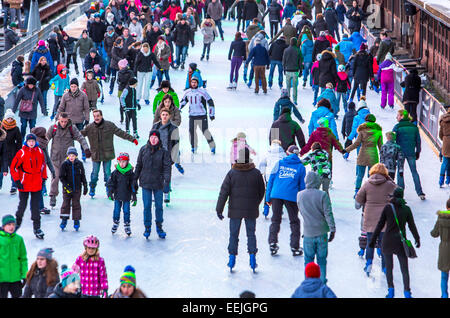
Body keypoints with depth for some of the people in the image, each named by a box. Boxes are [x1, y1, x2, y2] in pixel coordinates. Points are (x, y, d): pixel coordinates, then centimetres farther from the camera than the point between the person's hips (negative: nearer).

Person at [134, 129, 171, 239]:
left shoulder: (163, 152, -4)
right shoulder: (144, 150, 1)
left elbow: (167, 167, -8)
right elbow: (139, 165, 9)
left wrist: (167, 182, -17)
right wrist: (134, 180, 10)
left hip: (158, 183, -1)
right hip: (145, 183, 1)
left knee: (159, 206, 7)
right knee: (147, 206, 2)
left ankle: (159, 227, 22)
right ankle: (147, 227, 14)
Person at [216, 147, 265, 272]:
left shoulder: (231, 173, -9)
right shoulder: (256, 173, -5)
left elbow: (224, 192, -9)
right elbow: (262, 191, 6)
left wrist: (219, 209, -3)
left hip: (235, 210, -1)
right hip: (251, 210, 1)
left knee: (233, 234, 10)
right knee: (251, 234, 11)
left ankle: (232, 257, 11)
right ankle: (252, 257, 7)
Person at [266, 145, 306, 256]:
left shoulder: (280, 163, 10)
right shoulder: (300, 167, 8)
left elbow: (271, 180, 8)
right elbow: (302, 185, 8)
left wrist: (268, 197, 12)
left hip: (276, 194, 1)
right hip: (292, 196, -1)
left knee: (275, 220, 13)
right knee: (294, 222, 11)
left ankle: (272, 243, 3)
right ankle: (295, 248, 10)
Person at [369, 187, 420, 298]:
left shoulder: (387, 207, -4)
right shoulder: (406, 209, -1)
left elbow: (380, 225, -3)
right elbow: (412, 226, 4)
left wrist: (373, 239, 4)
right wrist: (417, 239, 17)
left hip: (388, 241, 0)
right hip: (400, 242, 0)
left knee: (389, 267, 15)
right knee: (404, 269, 6)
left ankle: (390, 289, 4)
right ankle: (407, 291, -7)